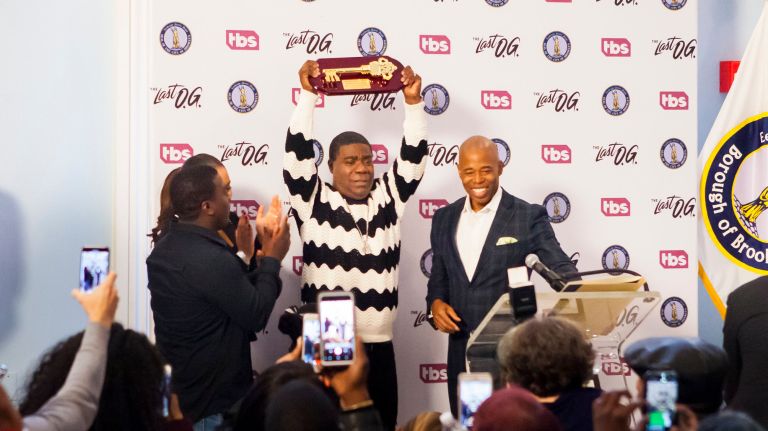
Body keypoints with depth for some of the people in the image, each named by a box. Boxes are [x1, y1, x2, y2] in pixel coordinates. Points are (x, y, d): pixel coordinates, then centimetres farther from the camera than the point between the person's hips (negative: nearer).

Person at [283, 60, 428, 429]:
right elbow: (297, 153, -7)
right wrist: (308, 95, -11)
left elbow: (413, 158, 3)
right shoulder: (314, 202, 3)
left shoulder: (388, 199, 12)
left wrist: (413, 103, -7)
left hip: (378, 346, 3)